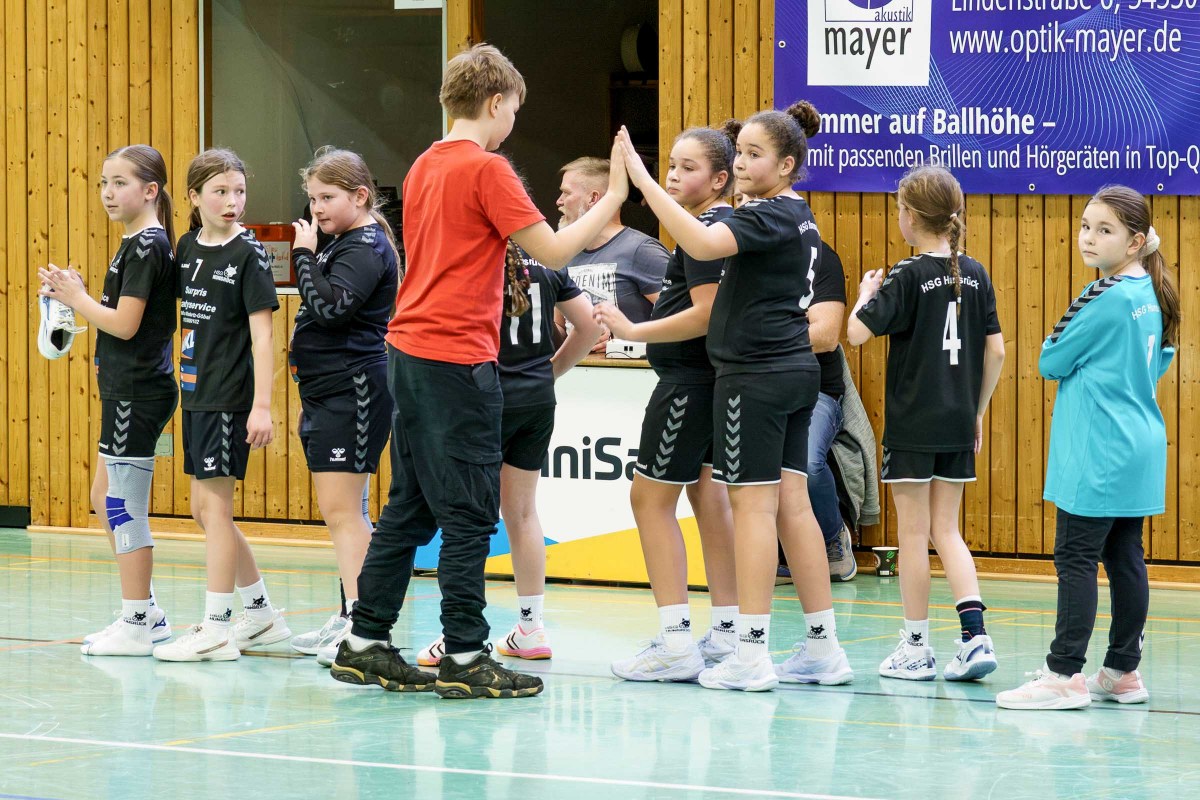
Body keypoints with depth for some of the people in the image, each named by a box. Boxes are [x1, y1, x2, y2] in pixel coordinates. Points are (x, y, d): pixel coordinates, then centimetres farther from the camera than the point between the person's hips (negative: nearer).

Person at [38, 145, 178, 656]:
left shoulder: (145, 246, -15)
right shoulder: (138, 244, 15)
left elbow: (125, 324, -20)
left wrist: (76, 299, -8)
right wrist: (75, 296, 5)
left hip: (137, 393, -10)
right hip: (127, 389, 10)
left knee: (124, 505, -5)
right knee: (106, 499, 16)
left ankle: (136, 627, 0)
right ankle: (147, 613, 21)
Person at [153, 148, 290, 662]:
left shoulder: (248, 255, -9)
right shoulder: (188, 248, 9)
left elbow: (261, 335, -13)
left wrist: (262, 406, -18)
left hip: (230, 397, -7)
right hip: (196, 392, 7)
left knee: (214, 503, -7)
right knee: (205, 509, 11)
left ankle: (216, 629, -4)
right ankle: (261, 613, 23)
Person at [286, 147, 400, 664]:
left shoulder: (367, 247, -13)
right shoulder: (345, 244, 17)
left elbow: (330, 307, -26)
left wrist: (305, 255, -16)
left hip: (353, 390, -11)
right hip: (327, 390, 11)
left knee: (341, 510, -13)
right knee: (338, 511, 14)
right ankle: (349, 621, 20)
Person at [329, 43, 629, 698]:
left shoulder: (424, 166, 14)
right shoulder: (486, 169, -11)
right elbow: (554, 250, -13)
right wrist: (613, 198, -5)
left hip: (409, 350, 9)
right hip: (457, 359, -9)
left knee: (409, 509, 14)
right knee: (470, 515, -4)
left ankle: (364, 644, 15)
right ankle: (464, 659, -2)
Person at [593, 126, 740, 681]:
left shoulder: (706, 229, -16)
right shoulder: (724, 226, 15)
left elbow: (706, 314, -23)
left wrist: (633, 331, -20)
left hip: (689, 379, -10)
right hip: (711, 379, 10)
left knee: (650, 496, -6)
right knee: (709, 499, 11)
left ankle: (675, 641, -10)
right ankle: (726, 636, 14)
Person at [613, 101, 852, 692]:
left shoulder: (769, 216, -14)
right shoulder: (798, 216, 16)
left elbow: (702, 243, -31)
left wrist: (642, 179, -31)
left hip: (756, 375, -9)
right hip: (795, 372, 9)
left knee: (753, 504, -7)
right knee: (791, 505, 10)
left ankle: (751, 654, -7)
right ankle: (824, 649, 12)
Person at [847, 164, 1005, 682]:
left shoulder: (908, 277, -12)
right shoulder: (975, 275, 4)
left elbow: (856, 332, -19)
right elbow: (995, 351, 6)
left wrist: (867, 294, 0)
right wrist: (978, 411, 15)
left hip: (912, 425, -5)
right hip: (957, 426, 5)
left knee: (914, 533, 3)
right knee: (947, 531, 11)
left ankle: (915, 648, 9)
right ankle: (975, 635, -4)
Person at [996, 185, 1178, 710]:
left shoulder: (1106, 298, -16)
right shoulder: (1150, 294, 10)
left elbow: (1050, 361, -10)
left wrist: (1059, 342, 9)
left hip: (1098, 455, -9)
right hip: (1139, 448, 9)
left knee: (1076, 560, -7)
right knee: (1124, 558, 11)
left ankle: (1065, 675, -9)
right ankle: (1123, 671, 15)